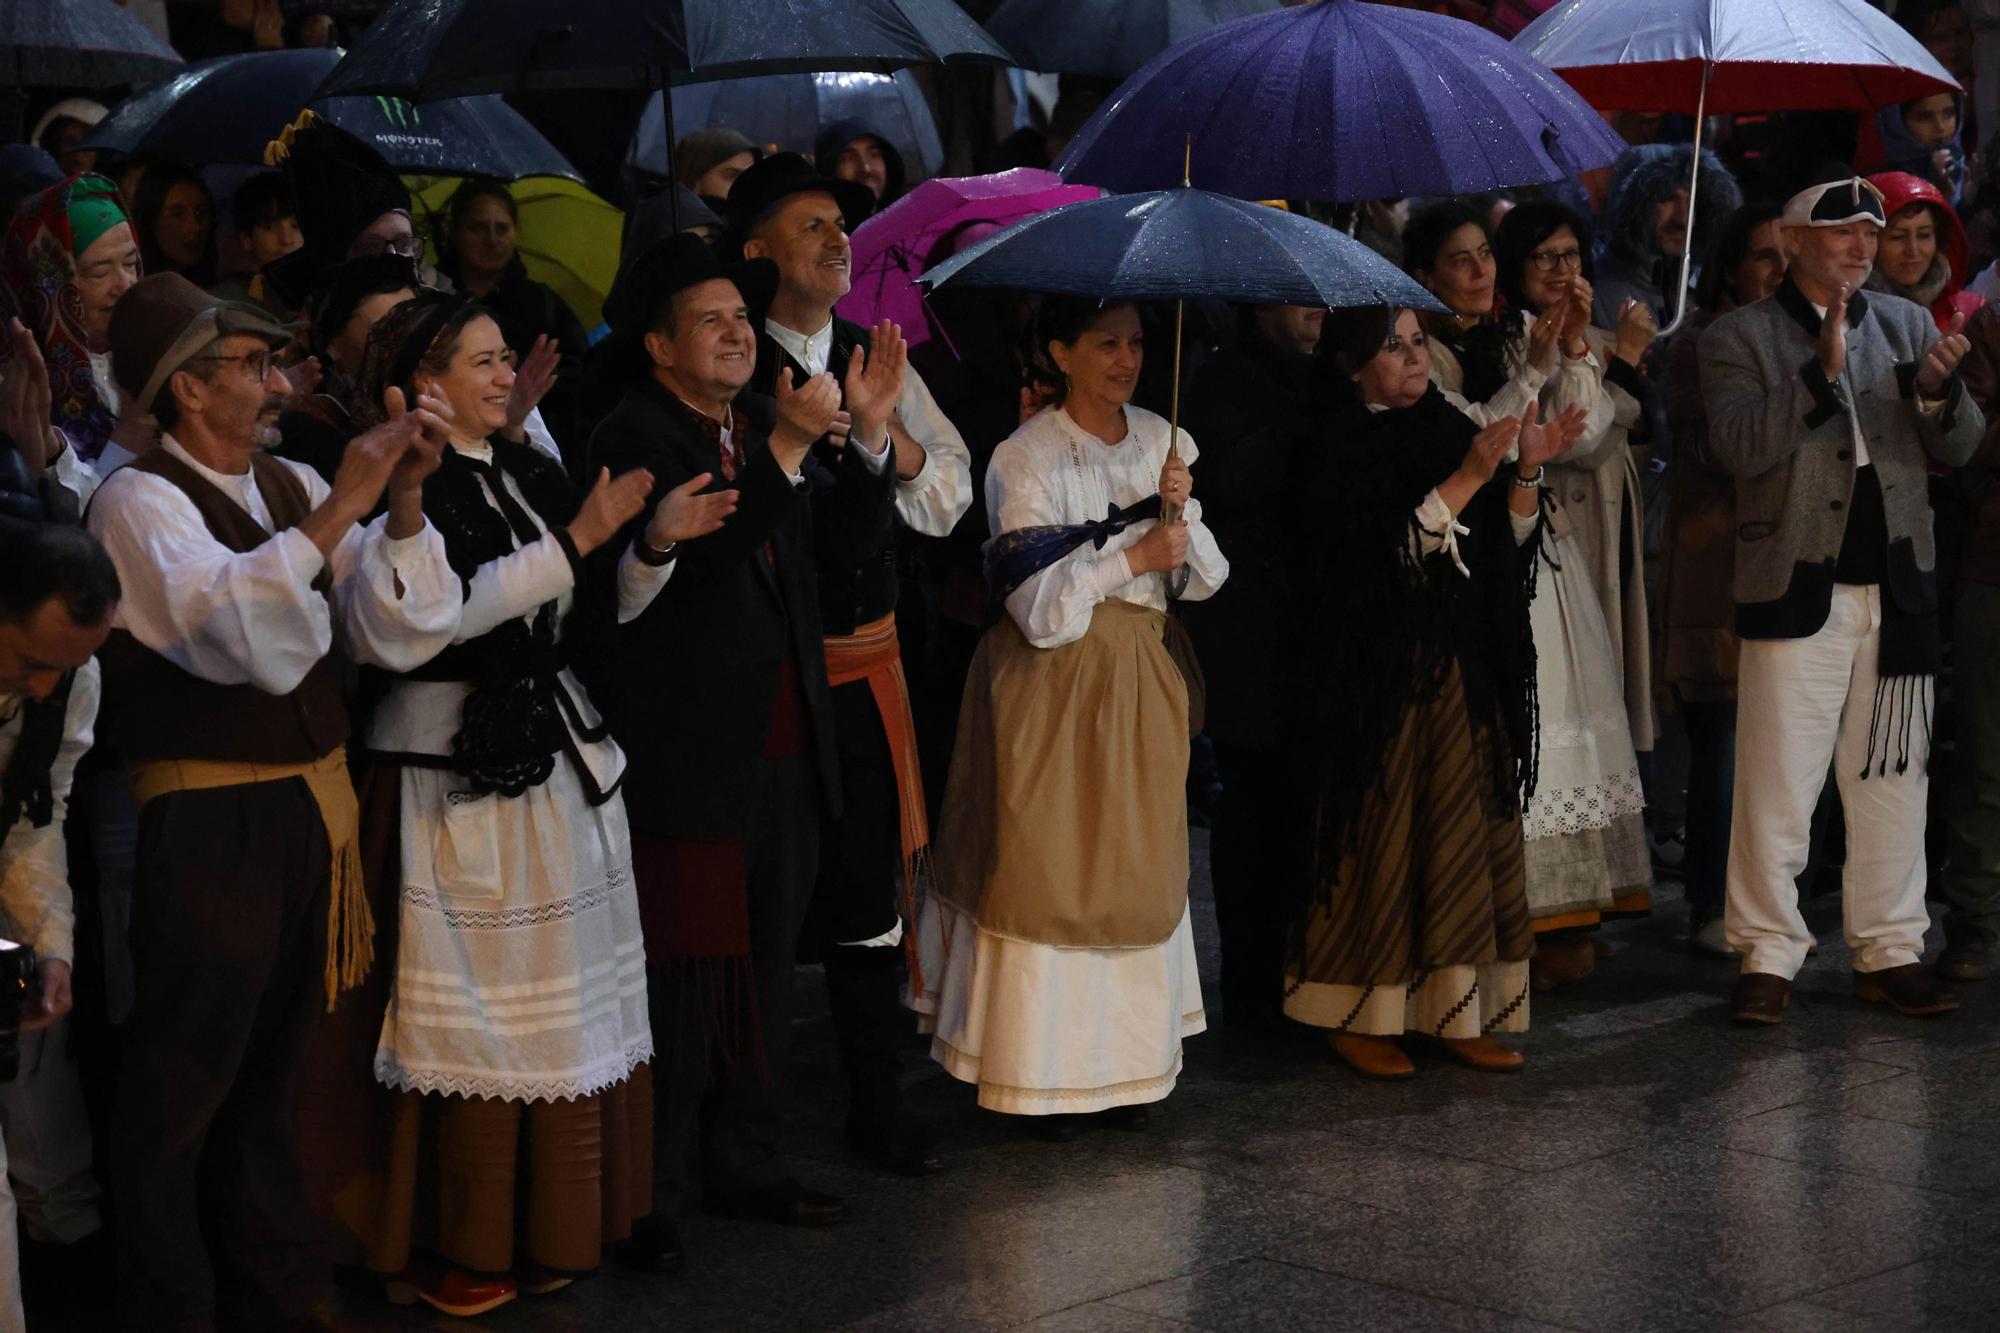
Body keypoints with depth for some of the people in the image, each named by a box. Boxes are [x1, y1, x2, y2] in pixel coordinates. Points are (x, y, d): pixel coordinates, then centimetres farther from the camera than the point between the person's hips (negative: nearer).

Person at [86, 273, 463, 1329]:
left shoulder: (290, 488, 10)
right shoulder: (139, 501, -11)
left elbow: (400, 636, 2)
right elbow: (238, 629, -28)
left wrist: (404, 500, -11)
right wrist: (343, 508, -31)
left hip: (310, 809, 7)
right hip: (206, 818, -7)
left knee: (272, 1064, 19)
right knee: (180, 1083, 1)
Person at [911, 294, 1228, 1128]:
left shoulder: (1160, 440, 7)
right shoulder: (1026, 458, -10)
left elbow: (1206, 579, 6)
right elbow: (1039, 606, -16)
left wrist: (1183, 510, -12)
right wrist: (1135, 557, -15)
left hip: (1139, 682, 6)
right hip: (1055, 686, -5)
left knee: (1141, 867, 9)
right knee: (1047, 869, -2)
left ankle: (1130, 1058, 18)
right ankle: (1045, 1062, 7)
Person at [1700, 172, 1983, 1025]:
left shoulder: (1907, 326, 11)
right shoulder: (1739, 338, 1)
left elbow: (1958, 450, 8)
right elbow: (1741, 445, -14)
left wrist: (1940, 390, -13)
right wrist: (1822, 371, -21)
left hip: (1897, 587, 4)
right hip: (1796, 590, -4)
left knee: (1893, 778, 9)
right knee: (1777, 782, -3)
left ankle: (1890, 952, 18)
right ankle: (1767, 956, 6)